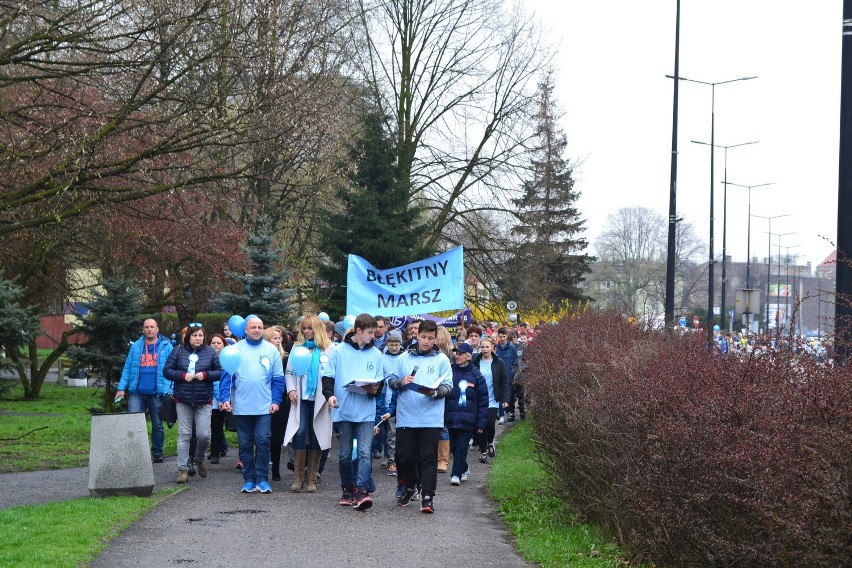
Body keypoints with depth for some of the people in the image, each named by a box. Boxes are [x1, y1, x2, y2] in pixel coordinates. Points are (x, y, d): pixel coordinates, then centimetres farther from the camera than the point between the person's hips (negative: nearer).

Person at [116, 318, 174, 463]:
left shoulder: (166, 347, 2)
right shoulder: (136, 346, 8)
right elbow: (127, 368, 8)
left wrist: (171, 390, -11)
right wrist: (121, 388, -1)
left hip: (157, 394, -1)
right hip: (137, 393, 1)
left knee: (157, 425, 10)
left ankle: (157, 454, 21)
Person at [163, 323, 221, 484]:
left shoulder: (210, 352, 1)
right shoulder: (178, 351, 2)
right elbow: (167, 371, 1)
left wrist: (206, 375, -15)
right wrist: (183, 375, -14)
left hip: (204, 400, 0)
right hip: (183, 400, 1)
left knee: (203, 434, -6)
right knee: (184, 434, 1)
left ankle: (200, 459, 24)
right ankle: (183, 469, 5)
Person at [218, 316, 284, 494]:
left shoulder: (271, 350, 5)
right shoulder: (236, 349, 4)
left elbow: (278, 378, 6)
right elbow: (227, 375, 1)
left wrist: (276, 401, -2)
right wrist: (225, 398, -8)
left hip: (264, 406, -1)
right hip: (241, 406, 1)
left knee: (263, 442, -7)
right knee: (245, 444, 6)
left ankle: (262, 479, 0)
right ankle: (249, 480, 13)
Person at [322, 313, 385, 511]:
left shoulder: (376, 354, 8)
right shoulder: (339, 350, 2)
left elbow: (380, 382, 11)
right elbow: (328, 376, 2)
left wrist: (374, 389, -10)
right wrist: (329, 394, -14)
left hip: (366, 411, 0)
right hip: (343, 410, 0)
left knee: (364, 452, -12)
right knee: (345, 453, 8)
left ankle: (361, 491, -16)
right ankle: (348, 490, 20)